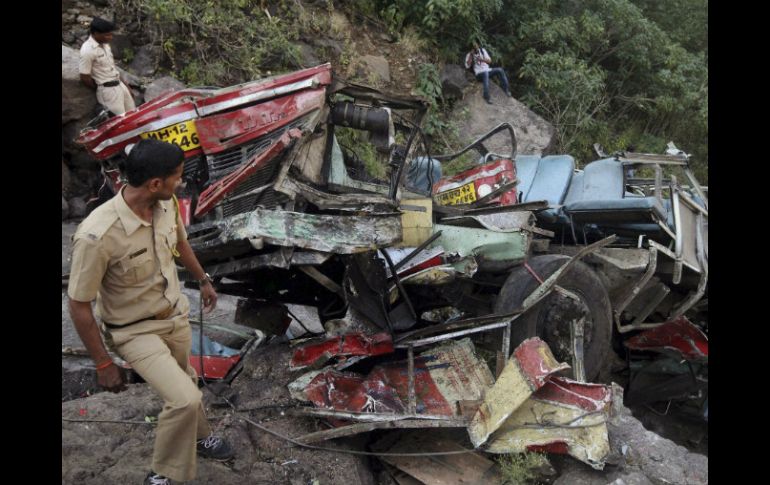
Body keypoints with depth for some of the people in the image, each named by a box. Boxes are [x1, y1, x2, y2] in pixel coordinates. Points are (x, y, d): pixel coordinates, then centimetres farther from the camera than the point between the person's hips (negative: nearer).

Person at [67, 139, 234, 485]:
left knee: (185, 384, 26)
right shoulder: (97, 236, -35)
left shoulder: (166, 204, -15)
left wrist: (202, 279, 24)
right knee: (185, 399, -16)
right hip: (135, 331, -6)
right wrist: (103, 364, -15)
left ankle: (198, 437, 56)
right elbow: (79, 306, -23)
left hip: (176, 314, 6)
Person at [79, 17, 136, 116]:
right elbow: (84, 78, -16)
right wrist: (100, 90, -2)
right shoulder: (87, 50, -20)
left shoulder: (105, 44, 7)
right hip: (107, 90, -9)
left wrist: (124, 84, 15)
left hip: (120, 84, 9)